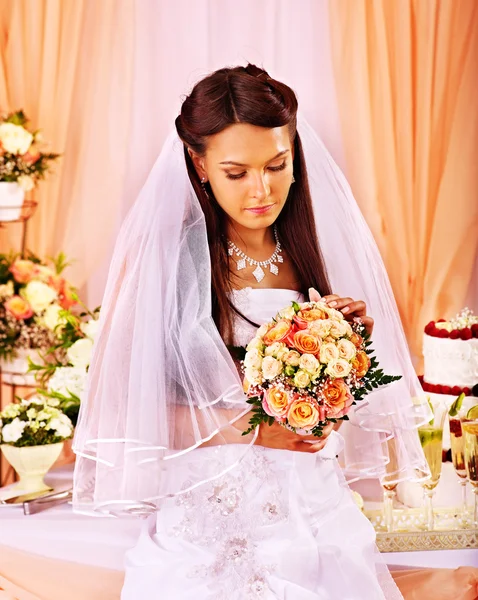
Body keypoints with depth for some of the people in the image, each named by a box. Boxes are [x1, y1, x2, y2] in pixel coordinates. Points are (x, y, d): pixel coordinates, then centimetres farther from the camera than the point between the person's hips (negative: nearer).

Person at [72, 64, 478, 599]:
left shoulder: (322, 249, 3)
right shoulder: (158, 255, -8)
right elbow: (129, 410, -8)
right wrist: (247, 426, -18)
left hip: (311, 510, 3)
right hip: (205, 519, -2)